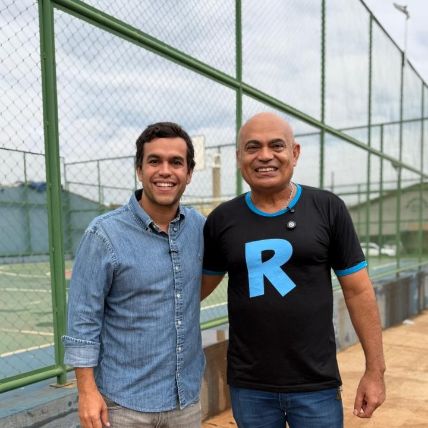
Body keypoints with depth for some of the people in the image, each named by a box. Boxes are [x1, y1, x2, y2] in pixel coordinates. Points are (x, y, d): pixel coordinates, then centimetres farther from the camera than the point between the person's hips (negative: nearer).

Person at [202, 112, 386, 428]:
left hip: (317, 386, -1)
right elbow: (201, 285, 10)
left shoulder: (328, 208, -6)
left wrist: (375, 369, -2)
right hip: (248, 387, 1)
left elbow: (358, 290, -2)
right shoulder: (222, 219, -2)